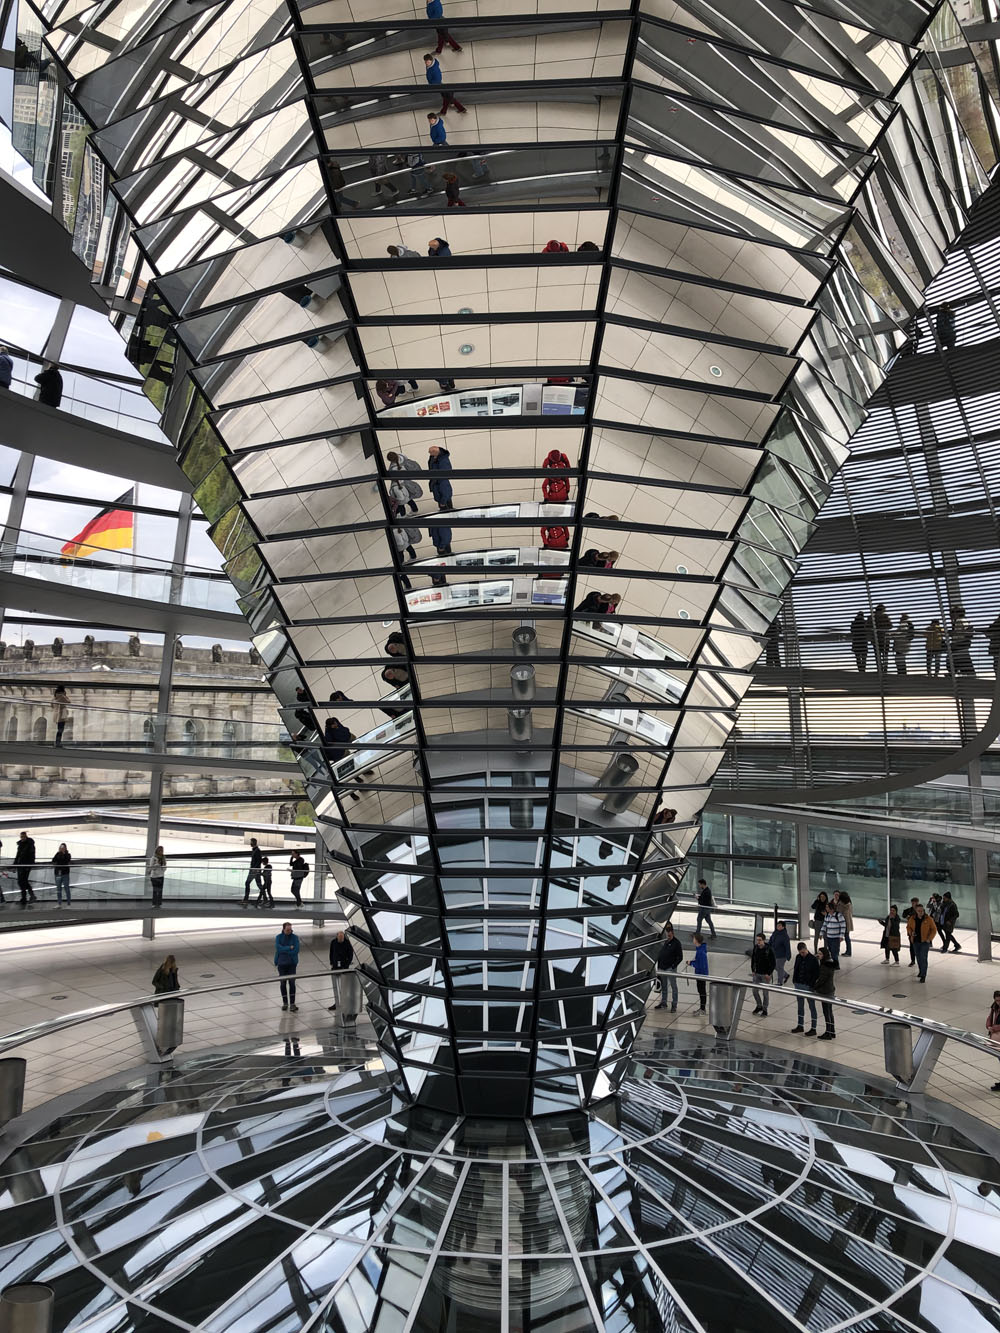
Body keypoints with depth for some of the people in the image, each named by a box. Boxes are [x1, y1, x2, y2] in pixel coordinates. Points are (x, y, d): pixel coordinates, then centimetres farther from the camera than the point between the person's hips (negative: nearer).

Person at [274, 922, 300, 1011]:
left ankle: (292, 1004, -5)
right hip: (281, 964, 1)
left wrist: (283, 950, -15)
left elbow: (295, 951, -14)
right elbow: (278, 948, -16)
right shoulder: (278, 937, -1)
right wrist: (289, 948, -19)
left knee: (292, 983, -8)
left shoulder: (295, 937, -4)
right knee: (283, 983, 7)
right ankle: (285, 1002, 22)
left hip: (292, 963, -1)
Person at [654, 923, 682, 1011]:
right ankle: (663, 1002, 25)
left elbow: (680, 957, -7)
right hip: (662, 968, 6)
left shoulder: (676, 942, -7)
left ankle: (674, 1005, 6)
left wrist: (674, 965, -15)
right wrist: (658, 965, 9)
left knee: (673, 987, 0)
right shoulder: (663, 941, 9)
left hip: (671, 968, -6)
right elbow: (659, 954, 15)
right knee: (663, 986, 14)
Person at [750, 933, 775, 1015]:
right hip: (757, 974, 5)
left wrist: (769, 974, -15)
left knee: (765, 993, 5)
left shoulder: (769, 950, -18)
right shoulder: (755, 948, -4)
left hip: (766, 974, -4)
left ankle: (764, 1010, 21)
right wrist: (752, 971, 2)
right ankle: (759, 1006, 30)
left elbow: (773, 963, -12)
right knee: (755, 991, 8)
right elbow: (753, 960, 8)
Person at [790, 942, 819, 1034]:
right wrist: (794, 982, 7)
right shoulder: (798, 957, 4)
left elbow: (816, 974, -12)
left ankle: (813, 1028, 12)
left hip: (809, 987, -6)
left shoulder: (813, 959, -13)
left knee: (812, 1007, 5)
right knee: (800, 1006, 15)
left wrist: (812, 985, -16)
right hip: (798, 985, 6)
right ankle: (800, 1026, 26)